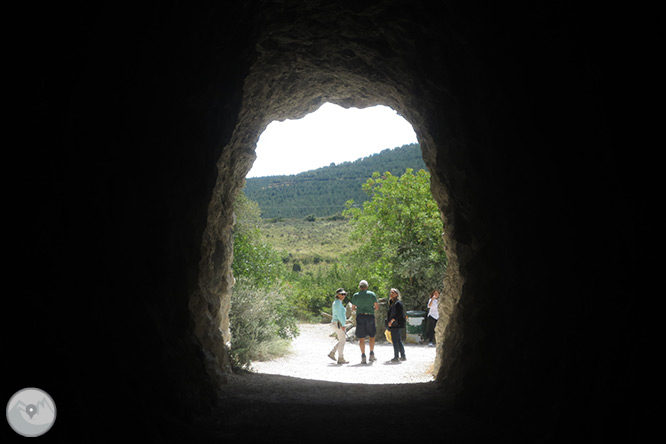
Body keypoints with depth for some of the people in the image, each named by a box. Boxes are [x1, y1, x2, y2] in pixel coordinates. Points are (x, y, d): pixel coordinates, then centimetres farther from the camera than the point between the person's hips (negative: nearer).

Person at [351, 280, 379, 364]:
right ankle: (371, 354, 13)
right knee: (372, 336, 16)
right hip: (370, 316, 0)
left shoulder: (355, 295, 5)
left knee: (361, 338, 2)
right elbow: (377, 307, 0)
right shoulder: (372, 294, 1)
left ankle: (363, 356, -5)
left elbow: (353, 308, 14)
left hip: (360, 316, 0)